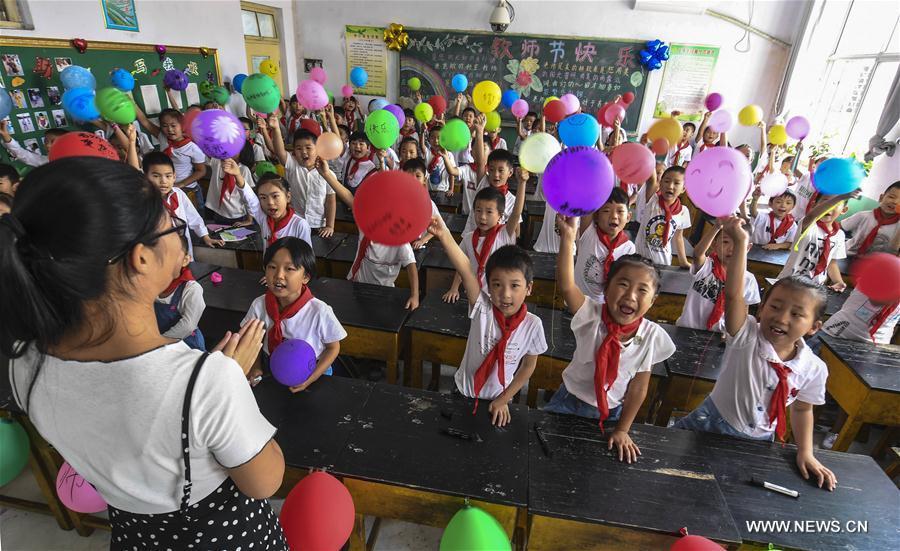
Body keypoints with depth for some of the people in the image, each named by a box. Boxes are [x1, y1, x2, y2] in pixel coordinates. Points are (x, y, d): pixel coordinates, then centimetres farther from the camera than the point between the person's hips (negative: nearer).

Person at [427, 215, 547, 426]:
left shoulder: (532, 325, -22)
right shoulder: (482, 309, -25)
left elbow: (528, 366, -7)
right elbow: (465, 270, -41)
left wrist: (504, 399, -5)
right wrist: (444, 235, -55)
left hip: (498, 401, 0)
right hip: (464, 392, 0)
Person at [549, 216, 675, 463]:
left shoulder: (651, 336, -19)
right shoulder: (592, 316, -24)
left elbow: (639, 387, -10)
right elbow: (566, 285, -44)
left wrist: (622, 430, -6)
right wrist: (568, 237, -54)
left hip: (611, 411, 1)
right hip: (571, 399, -1)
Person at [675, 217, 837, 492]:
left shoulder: (814, 369, -12)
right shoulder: (745, 336, -23)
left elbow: (801, 409, 5)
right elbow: (733, 294, -39)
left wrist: (805, 453, 0)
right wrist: (741, 243, -46)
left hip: (757, 441, 3)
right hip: (712, 424, -2)